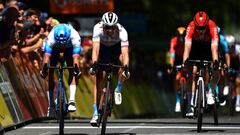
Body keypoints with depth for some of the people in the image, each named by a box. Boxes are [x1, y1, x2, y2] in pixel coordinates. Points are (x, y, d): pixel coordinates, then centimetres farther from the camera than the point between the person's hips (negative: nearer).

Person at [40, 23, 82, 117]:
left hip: (69, 48, 0)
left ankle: (72, 100, -24)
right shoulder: (51, 37, -40)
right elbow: (47, 56, -46)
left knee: (72, 72, -20)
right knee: (50, 72, -12)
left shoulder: (74, 36, -40)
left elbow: (76, 57, -47)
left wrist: (77, 69, -61)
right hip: (55, 48, 0)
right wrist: (44, 69, -60)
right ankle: (51, 104, -7)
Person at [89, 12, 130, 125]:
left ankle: (118, 89, -9)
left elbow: (125, 53, -43)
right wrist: (94, 64, -58)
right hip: (103, 48, 0)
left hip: (116, 47, 0)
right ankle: (96, 113, -4)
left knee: (123, 60, -33)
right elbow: (95, 49, -43)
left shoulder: (122, 31, -35)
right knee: (97, 79, -9)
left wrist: (126, 68, -58)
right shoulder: (98, 28, -35)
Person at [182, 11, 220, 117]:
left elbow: (214, 46, -42)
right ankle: (192, 104, -13)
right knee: (193, 72, -14)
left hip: (208, 47, 0)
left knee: (216, 71, -20)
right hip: (196, 47, 0)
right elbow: (187, 46, -40)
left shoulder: (212, 27, -36)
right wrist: (185, 61, -53)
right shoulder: (191, 27, -34)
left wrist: (215, 61, -56)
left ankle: (210, 93, 4)